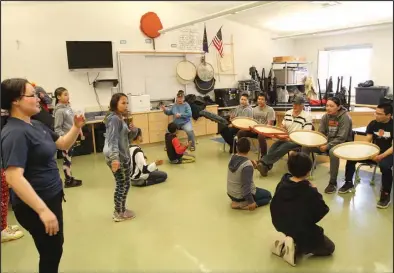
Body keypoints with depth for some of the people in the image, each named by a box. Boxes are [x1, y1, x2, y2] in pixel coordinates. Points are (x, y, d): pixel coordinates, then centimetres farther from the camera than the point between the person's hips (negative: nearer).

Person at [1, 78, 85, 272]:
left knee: (55, 247, 24)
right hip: (35, 206, -9)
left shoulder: (35, 125, 6)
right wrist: (42, 210, -36)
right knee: (51, 253, 8)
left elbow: (64, 144, 16)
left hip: (51, 197, 10)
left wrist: (76, 127, -2)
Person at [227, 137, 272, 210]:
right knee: (268, 195, 15)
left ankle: (237, 201, 9)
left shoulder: (233, 158, -5)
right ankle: (242, 205, -6)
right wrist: (251, 202, -22)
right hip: (241, 196, -8)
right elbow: (246, 185, -29)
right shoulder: (247, 165, -28)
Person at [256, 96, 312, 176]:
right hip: (287, 138, 6)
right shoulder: (288, 113, 7)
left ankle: (263, 162, -37)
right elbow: (282, 126, 19)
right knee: (275, 144, -25)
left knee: (283, 147, -31)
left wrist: (291, 138, -24)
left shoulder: (307, 116, -11)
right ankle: (266, 166, -35)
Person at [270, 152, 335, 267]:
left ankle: (285, 238, 7)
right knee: (329, 247, 17)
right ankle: (297, 247, -5)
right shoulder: (310, 192, -27)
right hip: (303, 231, -6)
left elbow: (274, 207, -1)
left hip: (280, 226, 6)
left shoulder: (282, 183, -11)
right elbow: (323, 211, -12)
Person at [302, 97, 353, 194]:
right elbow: (320, 133, 4)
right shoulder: (325, 116, 1)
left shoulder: (345, 118, -17)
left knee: (333, 152, -40)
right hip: (327, 142, 6)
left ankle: (333, 183, -26)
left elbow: (341, 138, -22)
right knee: (306, 146, -10)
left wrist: (327, 146, -28)